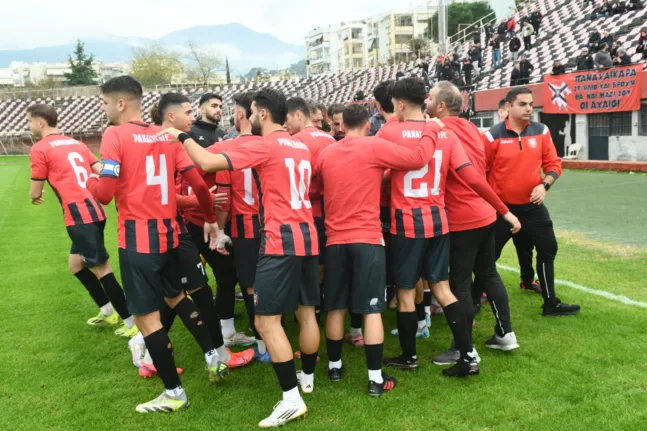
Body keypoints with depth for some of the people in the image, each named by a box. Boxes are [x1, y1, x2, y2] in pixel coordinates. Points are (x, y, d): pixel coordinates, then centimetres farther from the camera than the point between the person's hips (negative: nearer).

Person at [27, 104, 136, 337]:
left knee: (101, 269, -1)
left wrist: (35, 198, 24)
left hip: (79, 215, -8)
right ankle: (108, 312, 29)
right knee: (76, 265, 22)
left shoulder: (40, 148, -4)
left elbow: (35, 193, 2)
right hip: (94, 210, 8)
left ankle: (132, 323, 5)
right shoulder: (76, 143, 17)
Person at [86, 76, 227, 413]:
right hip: (168, 233, 7)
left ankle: (174, 394, 14)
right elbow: (198, 183, 4)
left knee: (146, 315, 4)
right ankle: (213, 357, 30)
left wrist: (89, 180, 6)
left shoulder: (114, 135, -10)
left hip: (138, 238, -7)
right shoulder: (166, 136, 7)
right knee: (175, 295, 28)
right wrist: (211, 219, 17)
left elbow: (105, 193, -16)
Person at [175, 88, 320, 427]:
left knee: (266, 321, -4)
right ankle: (307, 377, 33)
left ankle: (291, 399, -4)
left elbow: (208, 163, -15)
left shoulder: (264, 145, -9)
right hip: (307, 237, 9)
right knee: (306, 312, 17)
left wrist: (183, 137, 1)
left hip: (281, 241, -8)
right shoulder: (302, 148, 16)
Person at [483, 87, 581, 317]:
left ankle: (551, 304, 27)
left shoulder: (541, 131, -1)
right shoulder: (493, 136, -13)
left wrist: (545, 184, -13)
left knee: (548, 250, 12)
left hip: (532, 206, 4)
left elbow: (553, 163, 4)